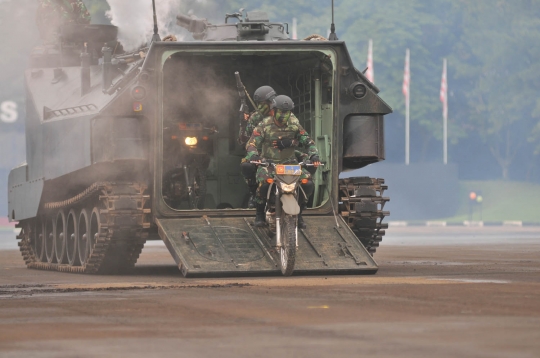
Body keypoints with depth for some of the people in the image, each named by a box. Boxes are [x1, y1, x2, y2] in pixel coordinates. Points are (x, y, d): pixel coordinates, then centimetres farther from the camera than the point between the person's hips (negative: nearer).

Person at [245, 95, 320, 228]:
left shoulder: (294, 125, 3)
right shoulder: (264, 125, -4)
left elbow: (307, 141, 3)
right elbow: (252, 143, -9)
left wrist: (314, 156, -16)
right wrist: (253, 156, -32)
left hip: (289, 162, 3)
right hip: (268, 162, -3)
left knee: (308, 184, -19)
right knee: (264, 183, -35)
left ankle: (298, 212, 5)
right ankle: (260, 213, -8)